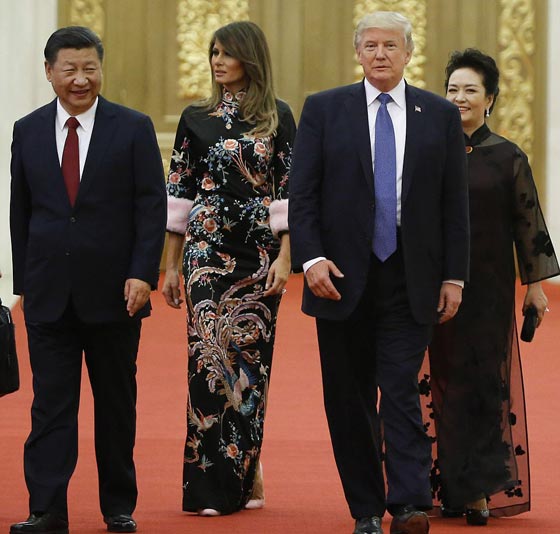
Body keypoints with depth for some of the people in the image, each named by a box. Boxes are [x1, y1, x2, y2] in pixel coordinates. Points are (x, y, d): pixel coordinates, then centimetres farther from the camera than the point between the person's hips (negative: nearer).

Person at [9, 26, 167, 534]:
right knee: (51, 403, -1)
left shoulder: (133, 128, -1)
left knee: (117, 403, 8)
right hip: (49, 294, 1)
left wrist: (142, 274, -13)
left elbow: (152, 206, -4)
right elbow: (20, 212, 10)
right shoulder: (28, 131, 6)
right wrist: (24, 281, 6)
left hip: (114, 291, -1)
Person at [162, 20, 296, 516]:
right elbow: (180, 192, 8)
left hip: (260, 252, 0)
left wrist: (285, 257, -8)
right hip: (208, 250, 1)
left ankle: (245, 475, 13)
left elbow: (290, 190, 0)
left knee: (252, 356, 2)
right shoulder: (196, 118, 8)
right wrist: (171, 264, 6)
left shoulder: (277, 117, 3)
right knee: (211, 353, -7)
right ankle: (213, 482, -4)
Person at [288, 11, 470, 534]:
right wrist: (311, 258, -12)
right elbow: (302, 194, 0)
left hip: (409, 280, -1)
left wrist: (453, 276, 1)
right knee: (349, 401, 5)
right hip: (342, 276, 1)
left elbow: (454, 203, 7)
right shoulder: (323, 110, 4)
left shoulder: (440, 115, 6)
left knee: (400, 391, -11)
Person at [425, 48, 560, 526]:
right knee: (447, 382, 3)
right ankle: (455, 490, 9)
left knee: (487, 382, -2)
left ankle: (482, 488, 0)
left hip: (489, 289, -2)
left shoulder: (508, 158, 0)